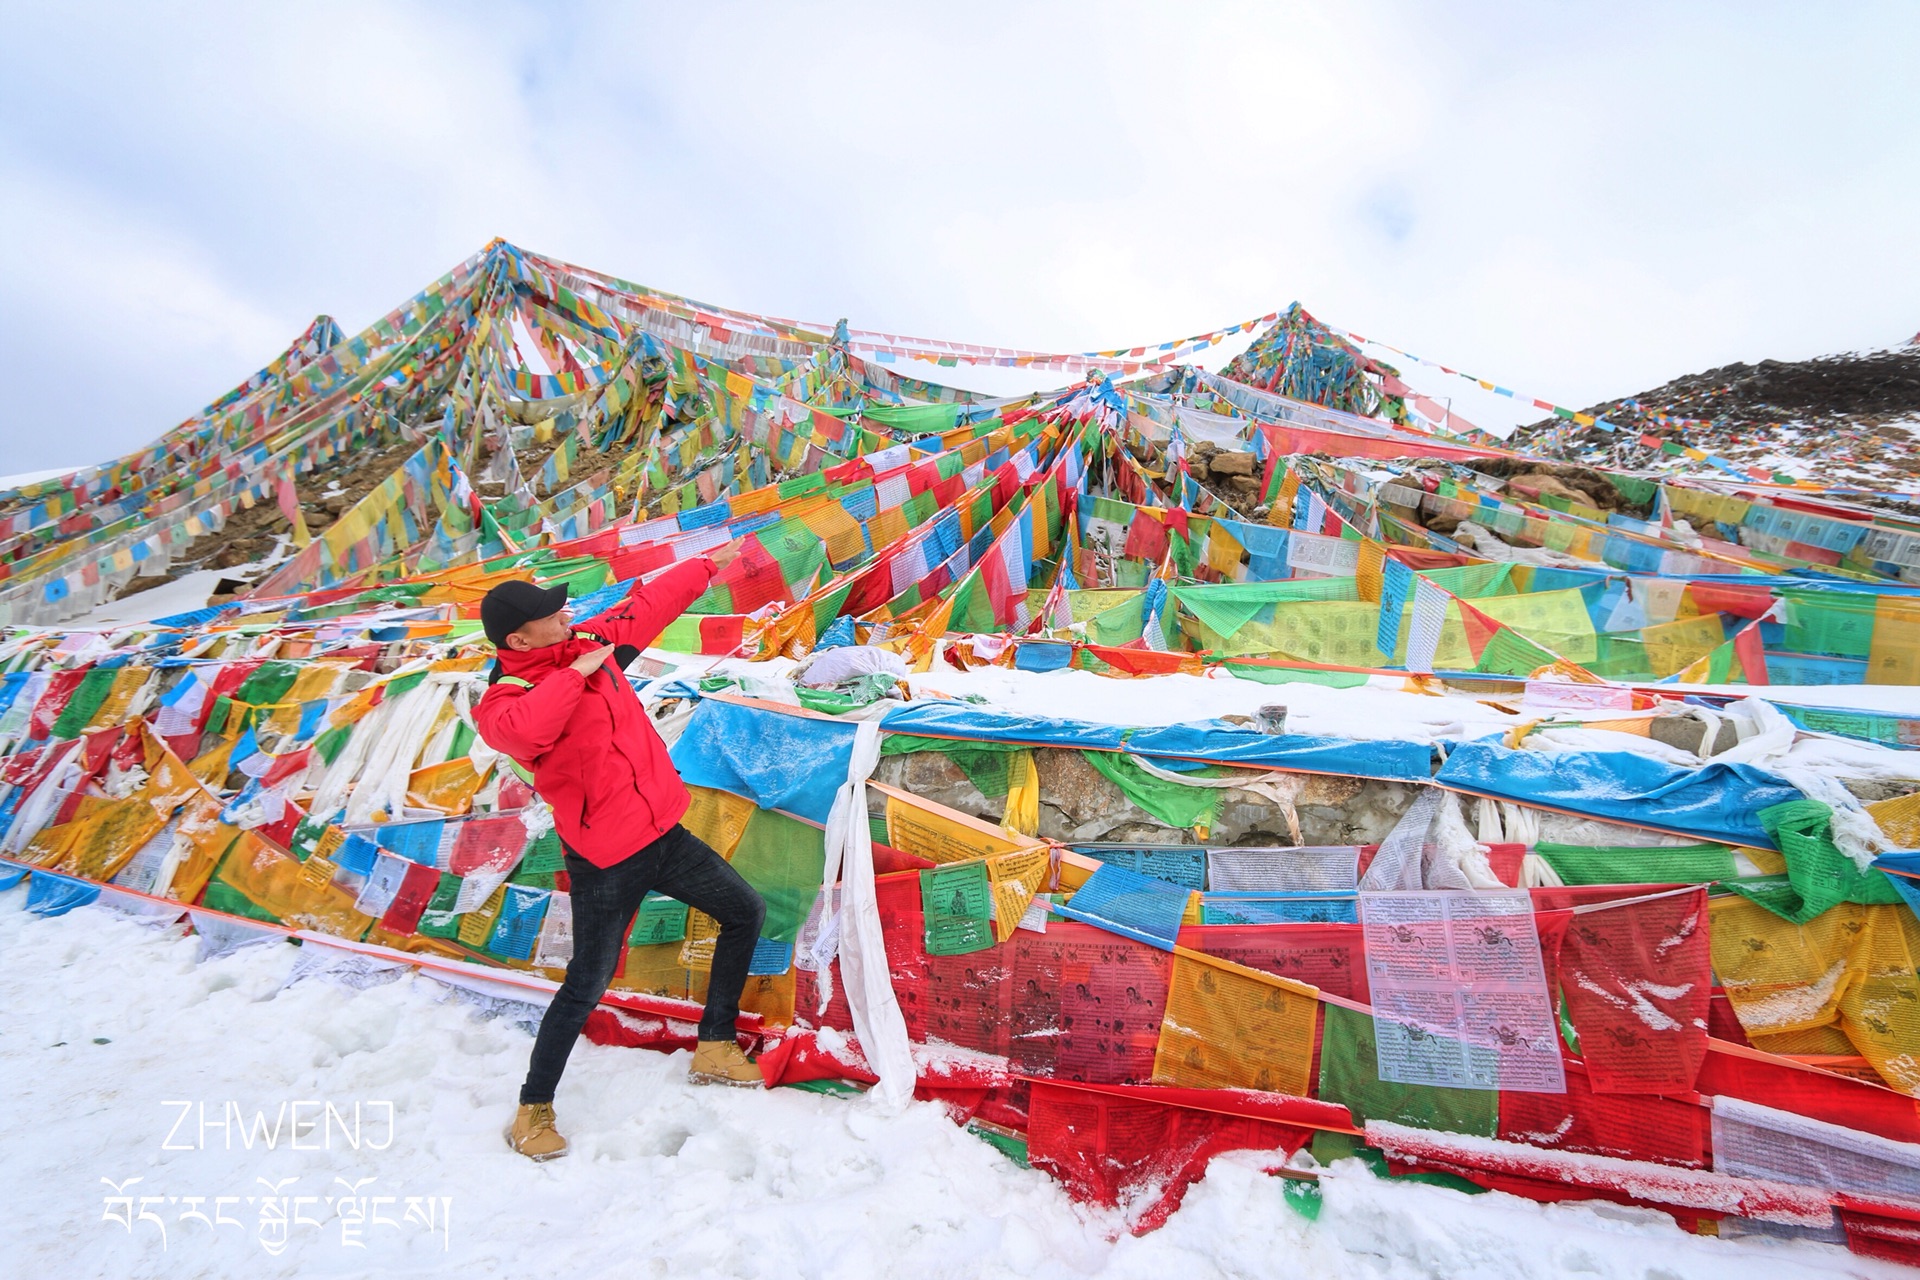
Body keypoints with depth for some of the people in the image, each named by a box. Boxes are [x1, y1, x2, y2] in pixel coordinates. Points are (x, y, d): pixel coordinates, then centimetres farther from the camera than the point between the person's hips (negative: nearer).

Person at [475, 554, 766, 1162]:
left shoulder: (588, 643, 1)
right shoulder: (503, 702, -17)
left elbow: (647, 605, 15)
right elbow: (522, 732, -43)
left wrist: (708, 565, 24)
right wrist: (575, 673, -30)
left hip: (663, 833, 8)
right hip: (605, 864, -7)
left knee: (746, 912, 13)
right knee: (586, 989, 4)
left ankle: (715, 1049, 28)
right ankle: (533, 1111, 31)